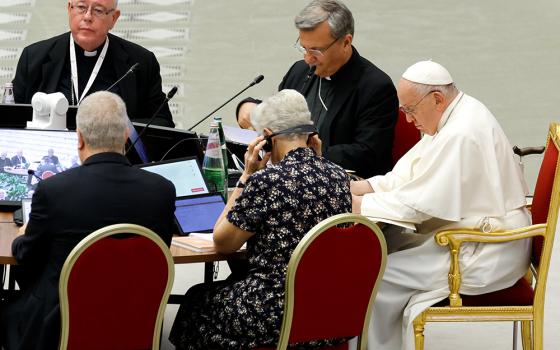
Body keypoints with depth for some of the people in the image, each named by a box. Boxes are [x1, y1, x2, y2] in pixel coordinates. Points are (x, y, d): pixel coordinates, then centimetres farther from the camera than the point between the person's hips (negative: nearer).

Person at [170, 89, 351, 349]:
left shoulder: (266, 181, -18)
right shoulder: (339, 177, 1)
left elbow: (222, 243, -4)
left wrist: (246, 176, -2)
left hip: (278, 317, -7)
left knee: (196, 302, 23)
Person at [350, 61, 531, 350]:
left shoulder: (461, 134, -24)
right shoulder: (454, 117, 9)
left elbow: (417, 203, -23)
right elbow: (407, 176, 12)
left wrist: (358, 204, -15)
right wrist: (358, 187, 0)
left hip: (486, 256, -11)